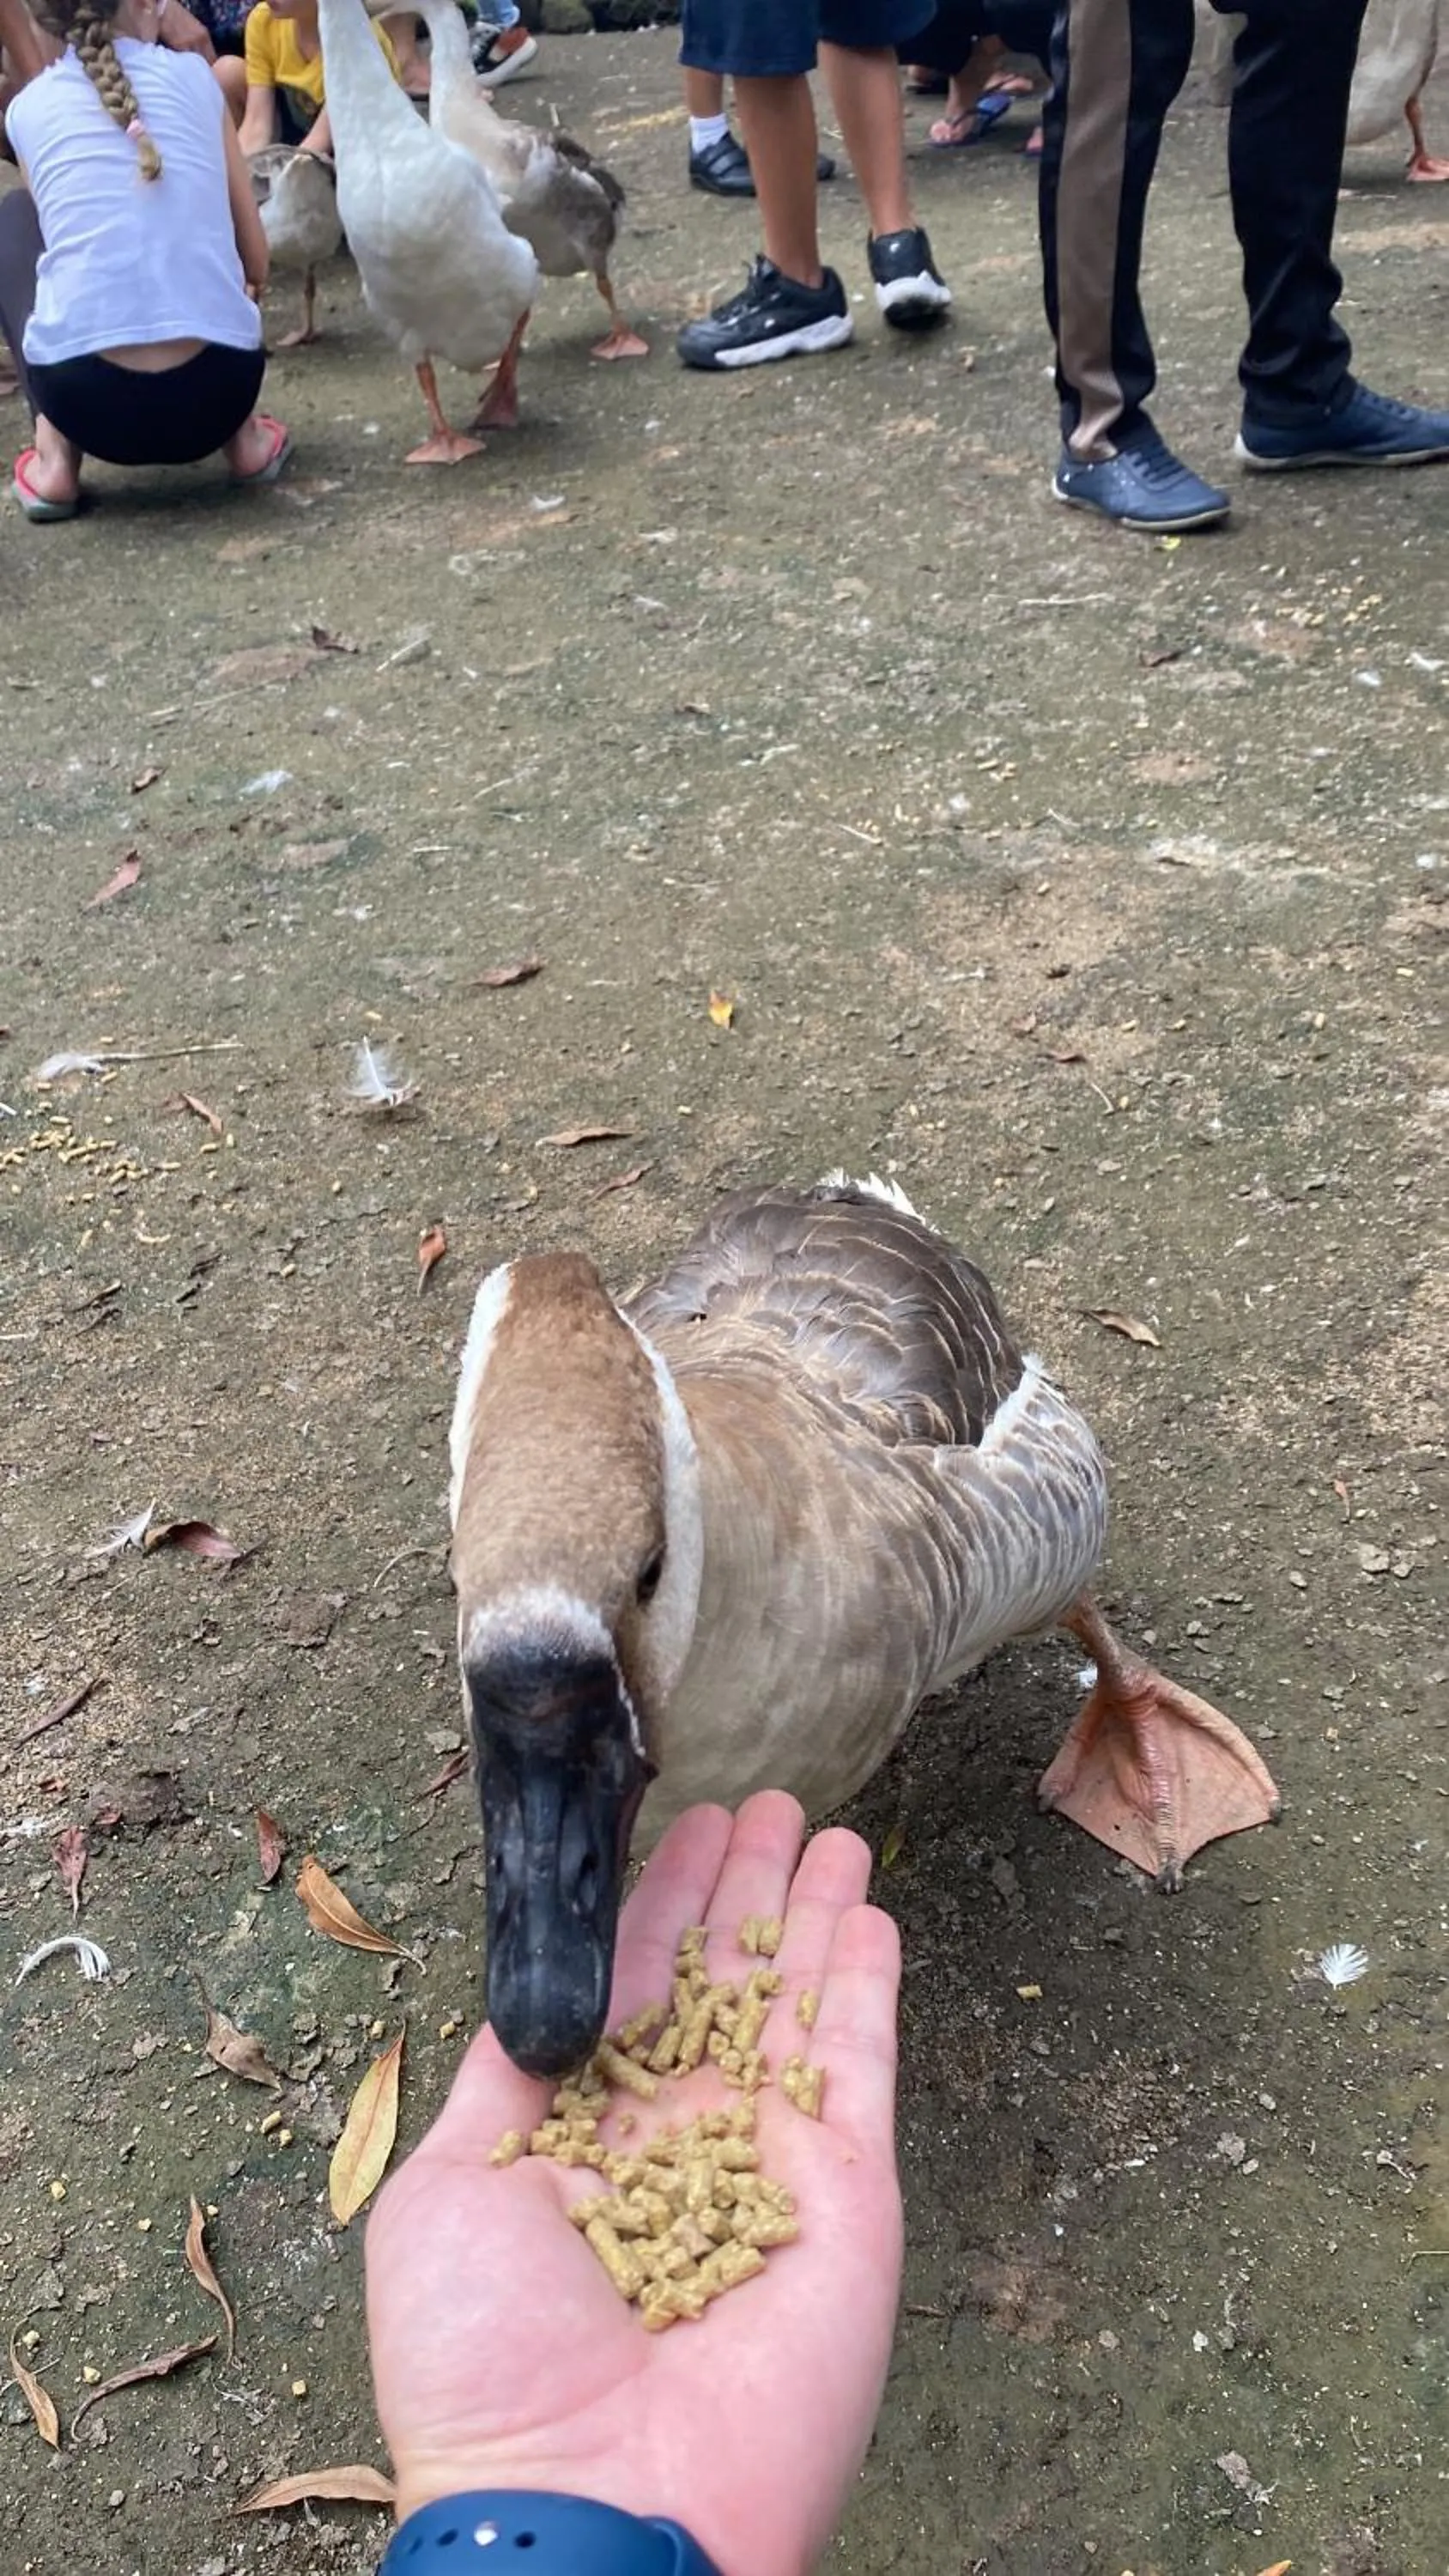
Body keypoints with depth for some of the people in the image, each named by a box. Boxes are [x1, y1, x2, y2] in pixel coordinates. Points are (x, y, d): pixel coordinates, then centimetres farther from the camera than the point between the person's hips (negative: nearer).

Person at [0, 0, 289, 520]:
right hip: (216, 394, 1)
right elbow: (255, 260, 14)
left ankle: (54, 457, 14)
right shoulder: (192, 74, 11)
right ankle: (243, 434, 14)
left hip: (85, 400, -1)